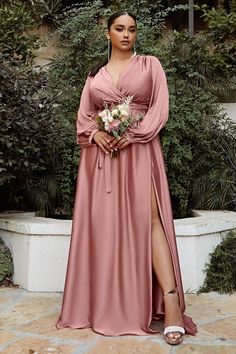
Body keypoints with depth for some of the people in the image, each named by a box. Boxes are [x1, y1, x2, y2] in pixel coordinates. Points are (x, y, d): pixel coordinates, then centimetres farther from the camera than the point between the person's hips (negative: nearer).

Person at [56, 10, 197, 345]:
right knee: (103, 222, 0)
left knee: (148, 218, -14)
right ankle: (106, 305, 9)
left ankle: (171, 303, -17)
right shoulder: (95, 75, 17)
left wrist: (133, 134, -14)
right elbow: (83, 116, 11)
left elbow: (160, 108, 0)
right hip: (101, 152, 3)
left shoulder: (150, 65, 10)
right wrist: (96, 133, -11)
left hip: (138, 150, -3)